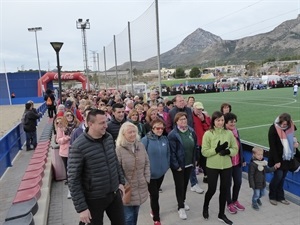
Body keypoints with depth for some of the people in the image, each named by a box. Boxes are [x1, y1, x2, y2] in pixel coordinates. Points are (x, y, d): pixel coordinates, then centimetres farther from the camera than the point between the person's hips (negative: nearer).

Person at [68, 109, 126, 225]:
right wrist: (81, 208, -16)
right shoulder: (78, 146, -21)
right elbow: (73, 179, -18)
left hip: (114, 194, 5)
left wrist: (121, 181, 12)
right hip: (94, 199, -5)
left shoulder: (109, 138, -3)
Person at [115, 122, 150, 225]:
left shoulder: (140, 145, 0)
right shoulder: (119, 149, -19)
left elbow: (147, 163, 8)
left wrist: (147, 179, 2)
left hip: (140, 187, 5)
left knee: (135, 215, 23)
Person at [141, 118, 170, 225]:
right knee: (154, 195, 1)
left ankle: (153, 210, 47)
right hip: (150, 172, -5)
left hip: (161, 171, 5)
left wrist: (166, 166, 5)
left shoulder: (165, 139, -1)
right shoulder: (146, 139, -18)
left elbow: (168, 154, 9)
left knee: (155, 193, 23)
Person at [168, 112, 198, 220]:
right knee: (179, 185, 6)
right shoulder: (173, 134, -19)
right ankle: (181, 207, 22)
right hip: (178, 165, -6)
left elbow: (195, 147, 8)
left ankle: (182, 201, 42)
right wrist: (176, 165, -18)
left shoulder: (191, 131, 0)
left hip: (189, 164, 6)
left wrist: (194, 160, 6)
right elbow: (172, 152, -19)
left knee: (185, 183, 20)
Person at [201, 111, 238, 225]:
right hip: (212, 167, -3)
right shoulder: (208, 134, -10)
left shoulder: (229, 133, -2)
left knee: (224, 190, 12)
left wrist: (228, 151, -19)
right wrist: (217, 149, -24)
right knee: (212, 190, 8)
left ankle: (221, 214, 32)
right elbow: (204, 152, -12)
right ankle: (205, 207, 40)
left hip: (227, 166, 3)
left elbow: (235, 149, 2)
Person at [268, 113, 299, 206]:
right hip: (277, 157, -4)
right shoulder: (273, 129, -17)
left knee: (282, 177, 10)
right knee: (278, 175, -4)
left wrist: (295, 143, -1)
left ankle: (280, 197, 24)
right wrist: (276, 161, -16)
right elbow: (272, 146, -16)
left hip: (287, 158, 4)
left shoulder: (291, 127, -4)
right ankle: (272, 196, 15)